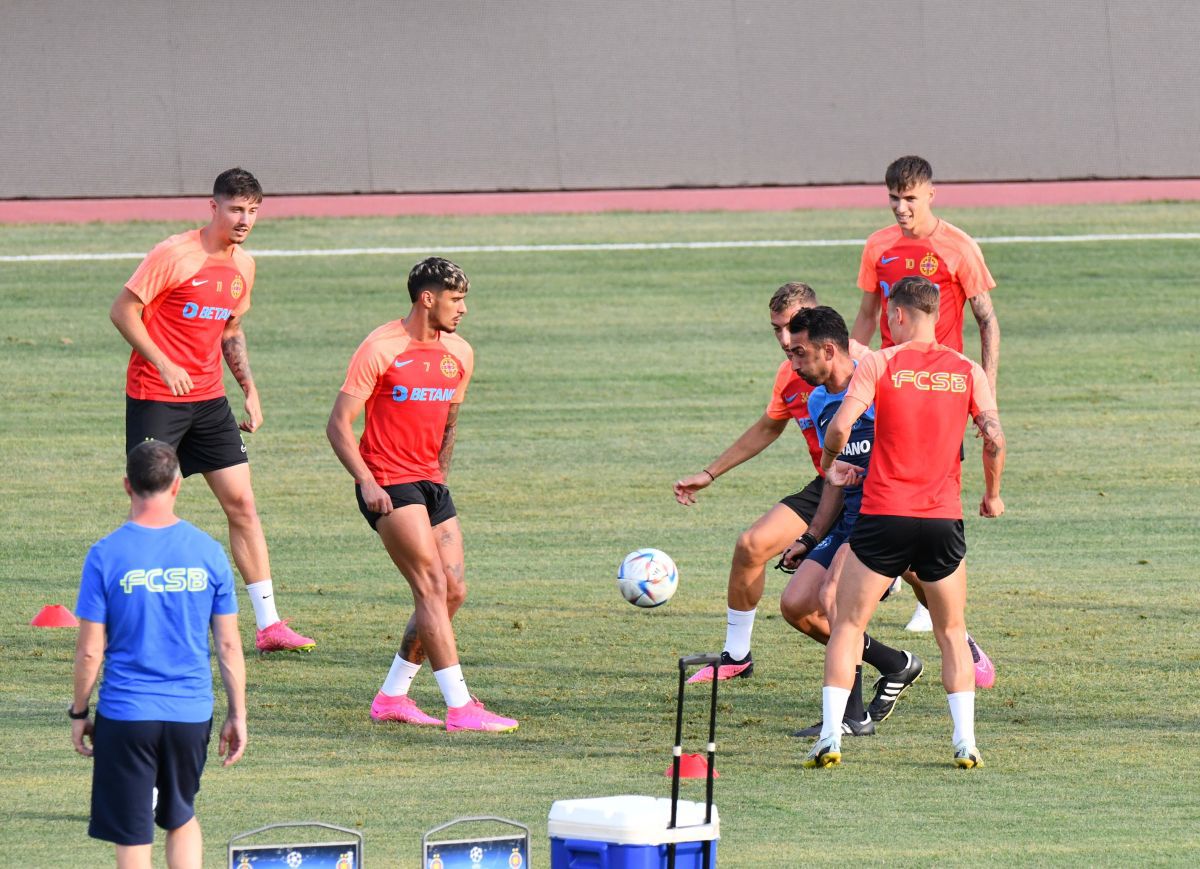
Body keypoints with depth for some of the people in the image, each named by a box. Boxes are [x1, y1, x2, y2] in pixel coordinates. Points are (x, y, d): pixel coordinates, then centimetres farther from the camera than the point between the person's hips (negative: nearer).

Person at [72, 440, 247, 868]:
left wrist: (79, 712, 6)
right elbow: (229, 645, 2)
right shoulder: (208, 552, -3)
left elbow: (90, 650, -7)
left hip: (125, 714, -3)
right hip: (191, 713, 3)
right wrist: (237, 714, 11)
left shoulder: (106, 556, -10)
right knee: (182, 818, 22)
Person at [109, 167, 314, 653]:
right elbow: (123, 311, -11)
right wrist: (161, 363, -21)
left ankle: (268, 625, 2)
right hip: (155, 396, -6)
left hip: (209, 399, 6)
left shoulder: (243, 266, 10)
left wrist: (249, 389, 14)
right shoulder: (175, 256, -13)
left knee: (242, 503, 1)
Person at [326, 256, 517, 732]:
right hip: (388, 485, -8)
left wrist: (440, 476, 17)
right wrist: (366, 481, -22)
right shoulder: (380, 349, -12)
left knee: (453, 592, 3)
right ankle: (459, 707, -17)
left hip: (430, 483, 8)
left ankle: (391, 697, 15)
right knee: (432, 586, -15)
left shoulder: (459, 353, 9)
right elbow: (339, 424, -12)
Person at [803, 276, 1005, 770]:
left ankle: (830, 737, -1)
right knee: (952, 633, 16)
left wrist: (829, 465, 9)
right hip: (943, 520, 2)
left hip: (884, 514, -2)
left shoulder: (880, 364, -3)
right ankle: (966, 742, 6)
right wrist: (992, 495, 13)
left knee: (847, 625, 9)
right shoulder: (967, 372, 5)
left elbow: (841, 426, -12)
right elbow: (994, 438, -3)